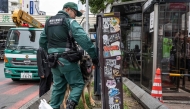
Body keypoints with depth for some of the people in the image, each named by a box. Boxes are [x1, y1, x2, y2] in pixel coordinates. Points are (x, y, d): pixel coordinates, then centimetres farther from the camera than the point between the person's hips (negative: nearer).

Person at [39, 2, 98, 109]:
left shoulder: (49, 22, 15)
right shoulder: (69, 21, -7)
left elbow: (42, 41, 21)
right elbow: (84, 39, -17)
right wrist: (94, 56, -15)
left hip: (54, 60, 7)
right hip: (67, 60, -7)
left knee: (58, 86, 16)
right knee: (78, 84, 3)